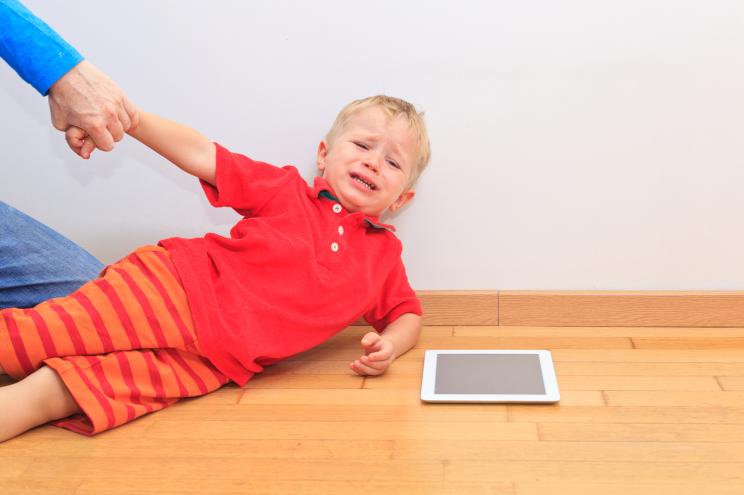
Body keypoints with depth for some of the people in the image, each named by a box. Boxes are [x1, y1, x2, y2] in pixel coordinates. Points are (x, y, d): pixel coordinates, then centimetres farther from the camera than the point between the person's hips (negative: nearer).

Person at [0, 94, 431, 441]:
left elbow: (407, 314, 22)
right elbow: (201, 155, 3)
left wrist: (389, 346, -3)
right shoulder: (287, 189, 7)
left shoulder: (384, 254, 14)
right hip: (176, 285, 0)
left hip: (217, 358, 1)